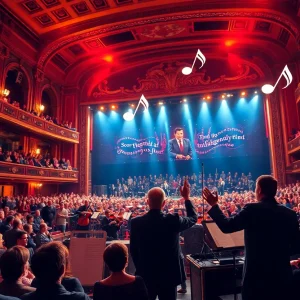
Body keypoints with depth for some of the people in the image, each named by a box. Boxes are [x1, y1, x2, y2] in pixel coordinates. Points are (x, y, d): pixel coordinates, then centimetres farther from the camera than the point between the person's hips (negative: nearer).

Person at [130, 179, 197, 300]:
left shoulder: (136, 222, -11)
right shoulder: (172, 220, -16)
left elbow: (133, 250, 0)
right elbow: (193, 218, 4)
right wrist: (186, 197, 12)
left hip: (145, 275, 2)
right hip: (168, 274, -1)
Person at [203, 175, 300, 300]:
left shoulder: (252, 209, -15)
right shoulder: (290, 214, -1)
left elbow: (227, 226, -16)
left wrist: (214, 205, -4)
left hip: (257, 272, -4)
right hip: (282, 273, 4)